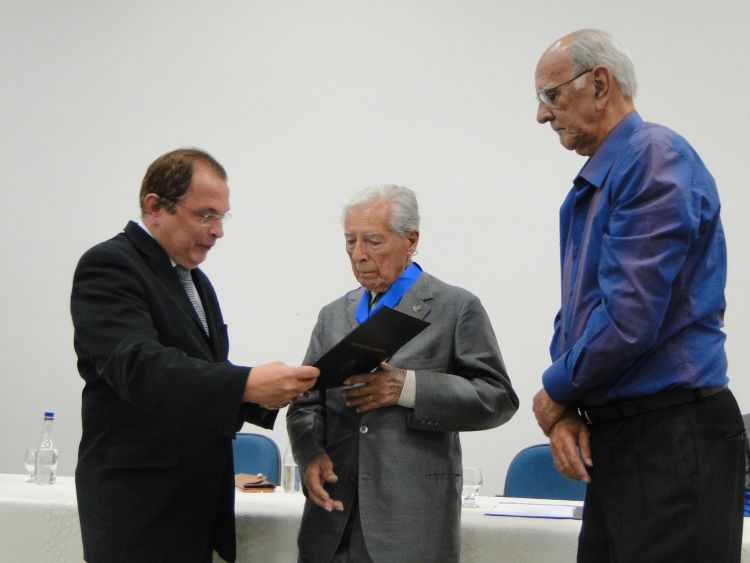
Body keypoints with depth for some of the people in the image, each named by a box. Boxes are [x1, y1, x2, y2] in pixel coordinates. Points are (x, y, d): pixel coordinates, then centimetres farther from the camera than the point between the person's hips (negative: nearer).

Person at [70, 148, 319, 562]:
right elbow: (138, 365, -27)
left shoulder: (194, 278, 17)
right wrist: (246, 384, -37)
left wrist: (265, 394, -3)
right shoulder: (108, 266, -12)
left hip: (198, 498, 8)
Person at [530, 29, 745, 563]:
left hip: (673, 437, -9)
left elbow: (631, 317, -22)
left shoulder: (656, 158, -14)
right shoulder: (587, 190, 16)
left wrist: (556, 390, -7)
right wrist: (565, 411, 1)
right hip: (611, 436, 9)